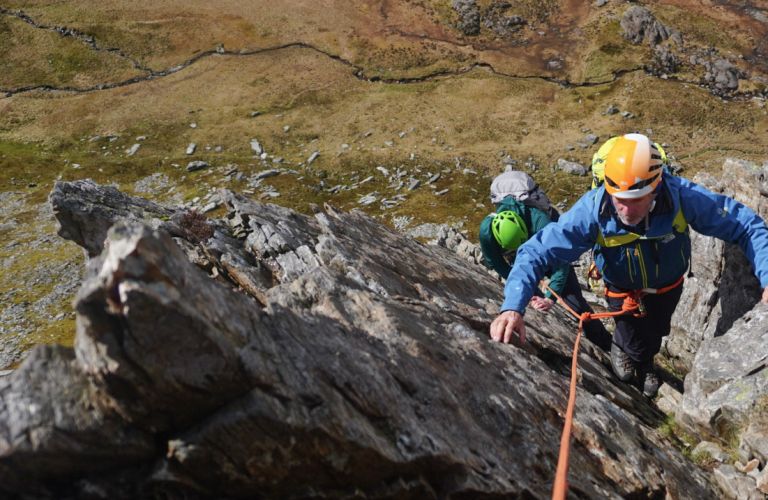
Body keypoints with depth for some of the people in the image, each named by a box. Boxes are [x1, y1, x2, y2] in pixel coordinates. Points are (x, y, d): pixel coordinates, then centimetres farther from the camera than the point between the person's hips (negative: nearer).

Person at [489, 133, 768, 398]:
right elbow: (537, 251, -43)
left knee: (655, 335, 27)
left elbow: (745, 225, -31)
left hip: (668, 286, 2)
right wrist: (512, 307, -58)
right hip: (623, 291, -2)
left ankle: (644, 365, 64)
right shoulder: (593, 210, -42)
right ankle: (621, 348, 42)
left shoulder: (683, 197, -40)